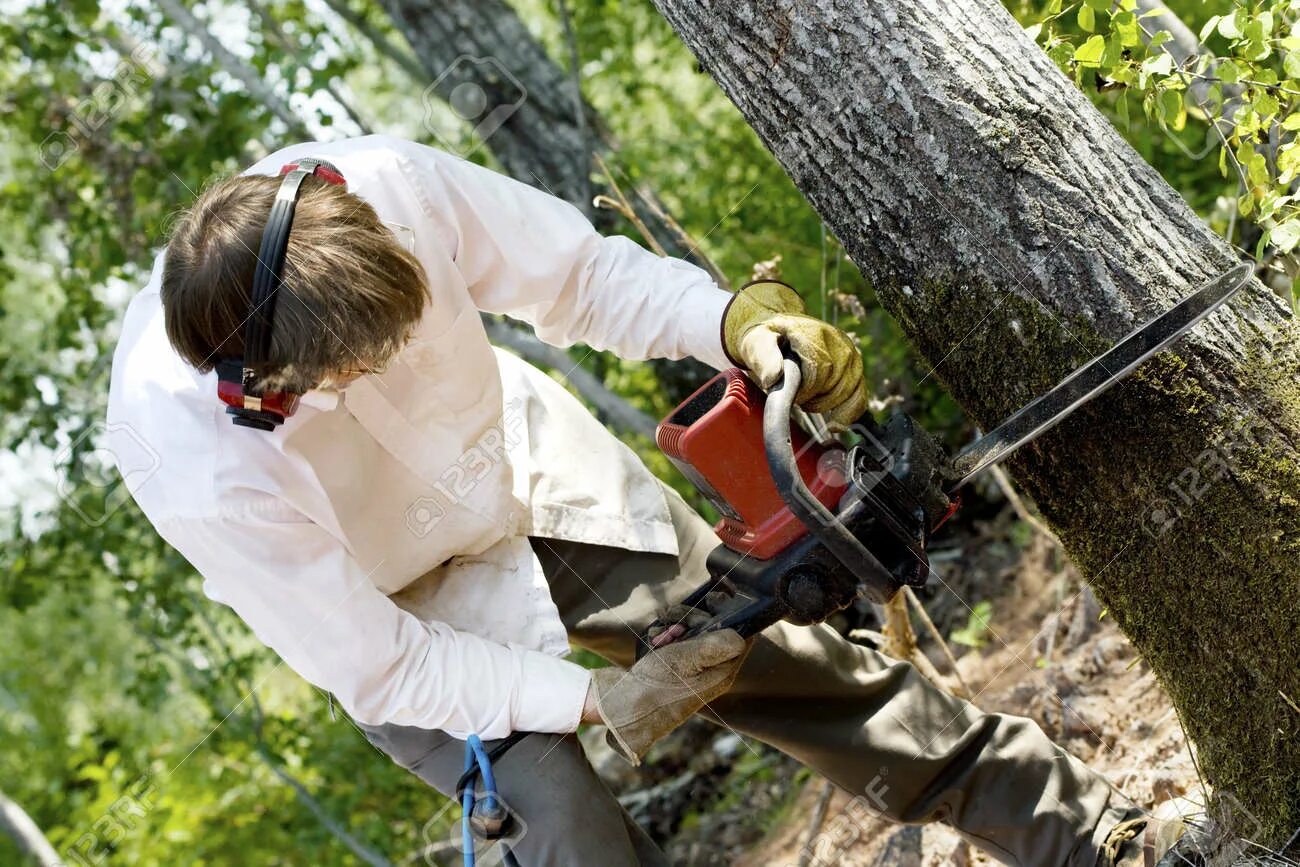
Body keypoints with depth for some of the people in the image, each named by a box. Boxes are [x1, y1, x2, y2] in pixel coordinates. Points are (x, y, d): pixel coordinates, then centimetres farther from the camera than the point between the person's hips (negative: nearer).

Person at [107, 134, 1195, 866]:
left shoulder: (379, 181, -33)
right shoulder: (201, 477, -37)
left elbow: (579, 273, -16)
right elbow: (379, 669, -24)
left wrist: (735, 321, -32)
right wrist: (594, 699, -29)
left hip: (533, 470, 3)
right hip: (402, 618, -3)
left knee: (798, 665, 8)